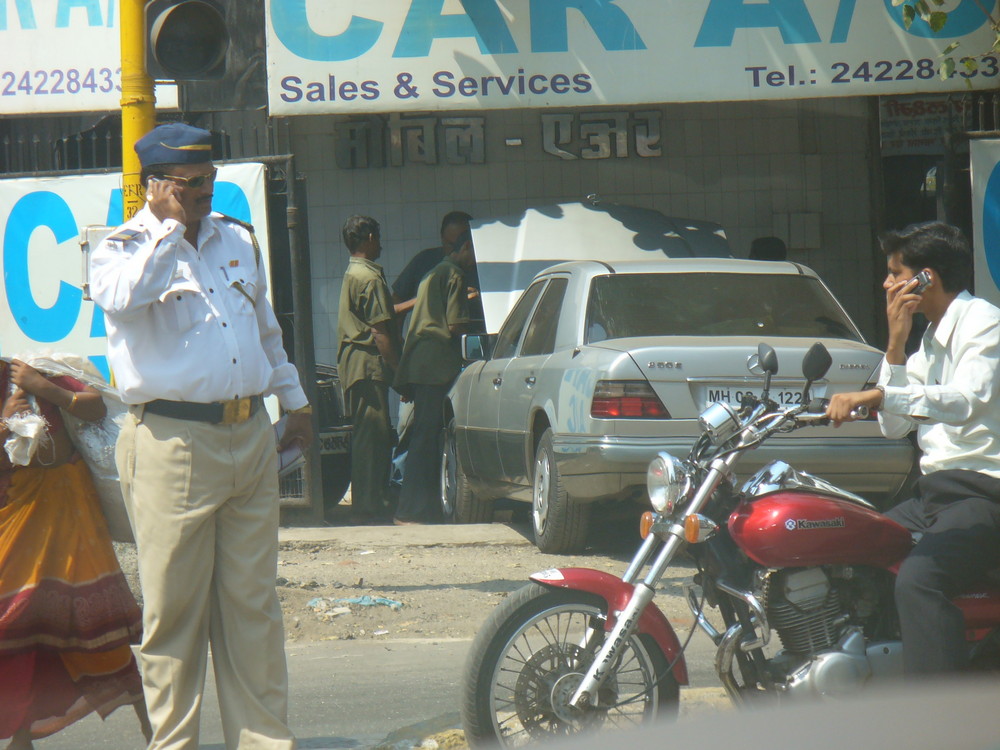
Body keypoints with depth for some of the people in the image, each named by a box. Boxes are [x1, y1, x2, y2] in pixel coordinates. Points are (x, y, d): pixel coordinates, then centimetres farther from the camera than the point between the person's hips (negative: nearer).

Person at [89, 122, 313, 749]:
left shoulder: (238, 239, 16)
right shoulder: (122, 250, -3)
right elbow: (121, 298, -28)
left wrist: (295, 401, 33)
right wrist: (170, 228, -17)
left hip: (251, 436, 5)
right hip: (174, 444, -5)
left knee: (253, 602, 8)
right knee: (175, 607, -2)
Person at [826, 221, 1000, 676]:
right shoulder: (932, 339, 21)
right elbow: (894, 427, 14)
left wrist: (876, 396, -37)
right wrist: (896, 344, 5)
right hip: (935, 493, 10)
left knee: (917, 581, -34)